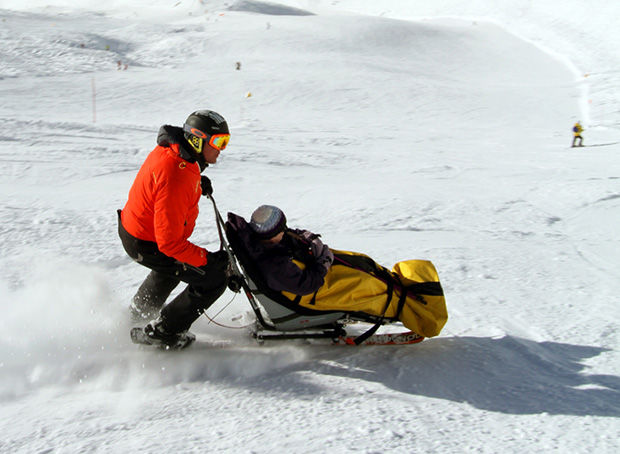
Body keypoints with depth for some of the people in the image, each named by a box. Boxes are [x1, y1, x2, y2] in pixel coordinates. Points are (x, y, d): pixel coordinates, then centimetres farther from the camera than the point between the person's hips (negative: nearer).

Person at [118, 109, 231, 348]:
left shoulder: (173, 149, -7)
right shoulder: (175, 180, -37)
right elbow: (169, 241, -35)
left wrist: (197, 183, 6)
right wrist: (208, 258, -29)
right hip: (147, 245, -10)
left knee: (172, 267, 38)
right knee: (213, 281, -2)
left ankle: (138, 313, 57)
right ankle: (163, 332, 10)